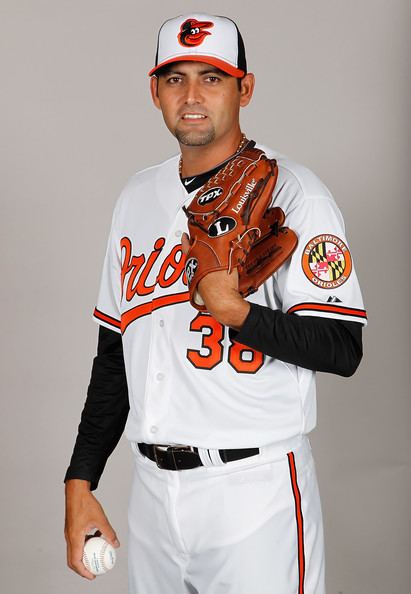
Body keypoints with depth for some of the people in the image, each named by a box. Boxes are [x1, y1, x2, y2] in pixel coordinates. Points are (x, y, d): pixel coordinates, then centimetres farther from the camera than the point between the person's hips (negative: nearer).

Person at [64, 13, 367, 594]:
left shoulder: (293, 193, -7)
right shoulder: (137, 198, 10)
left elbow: (343, 350, -12)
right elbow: (114, 354, 14)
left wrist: (236, 311, -27)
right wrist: (80, 482, 10)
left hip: (256, 486, -5)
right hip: (153, 488, 5)